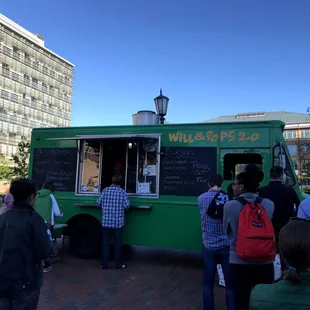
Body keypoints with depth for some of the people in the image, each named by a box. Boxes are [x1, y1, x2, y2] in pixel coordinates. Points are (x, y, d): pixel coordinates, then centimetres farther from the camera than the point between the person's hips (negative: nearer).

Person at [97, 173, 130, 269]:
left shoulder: (105, 190, 0)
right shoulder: (122, 192, -7)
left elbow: (99, 202, 2)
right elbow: (126, 205, -11)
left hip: (106, 221, 2)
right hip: (118, 222, -2)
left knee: (105, 243, 9)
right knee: (117, 243, 8)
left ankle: (104, 264, 14)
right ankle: (118, 264, 15)